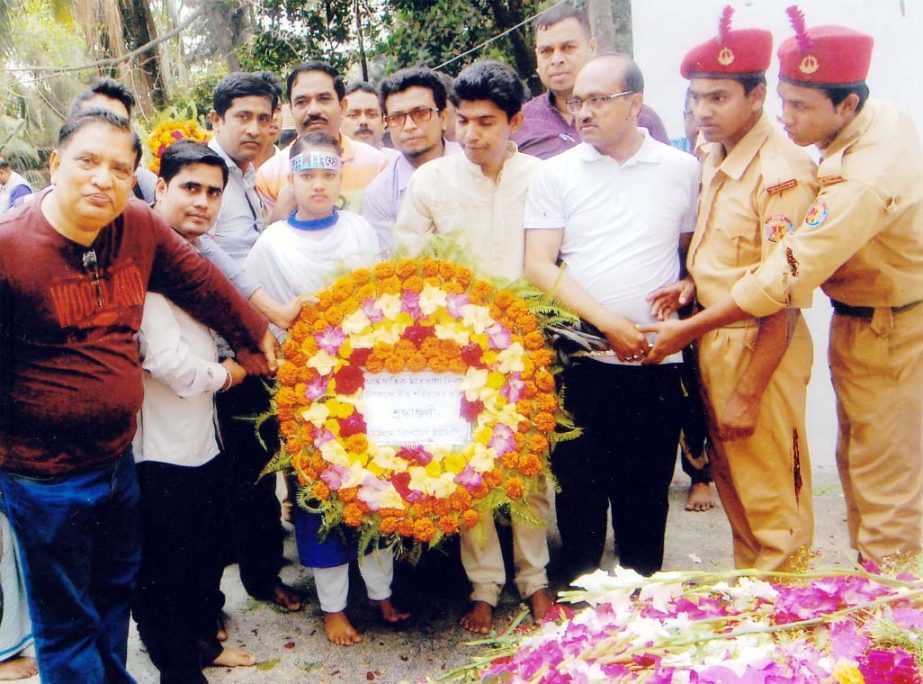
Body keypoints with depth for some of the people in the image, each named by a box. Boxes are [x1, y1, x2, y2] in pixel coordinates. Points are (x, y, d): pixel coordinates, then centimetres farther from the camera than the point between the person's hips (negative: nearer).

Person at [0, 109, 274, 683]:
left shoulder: (139, 228, -5)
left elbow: (200, 283, 10)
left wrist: (257, 333, 19)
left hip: (119, 458, 6)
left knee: (118, 587, 26)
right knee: (67, 621, 10)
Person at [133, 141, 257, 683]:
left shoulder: (194, 252, 11)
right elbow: (163, 357, -26)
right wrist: (223, 375, -8)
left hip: (204, 433, 10)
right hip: (162, 447, -10)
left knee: (208, 553, 23)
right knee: (165, 568, 8)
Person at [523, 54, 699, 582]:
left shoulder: (683, 170, 5)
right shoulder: (557, 173, 2)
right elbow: (539, 266, -5)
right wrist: (607, 321, -14)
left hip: (657, 361, 1)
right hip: (582, 361, 0)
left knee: (647, 494, 10)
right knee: (579, 489, 7)